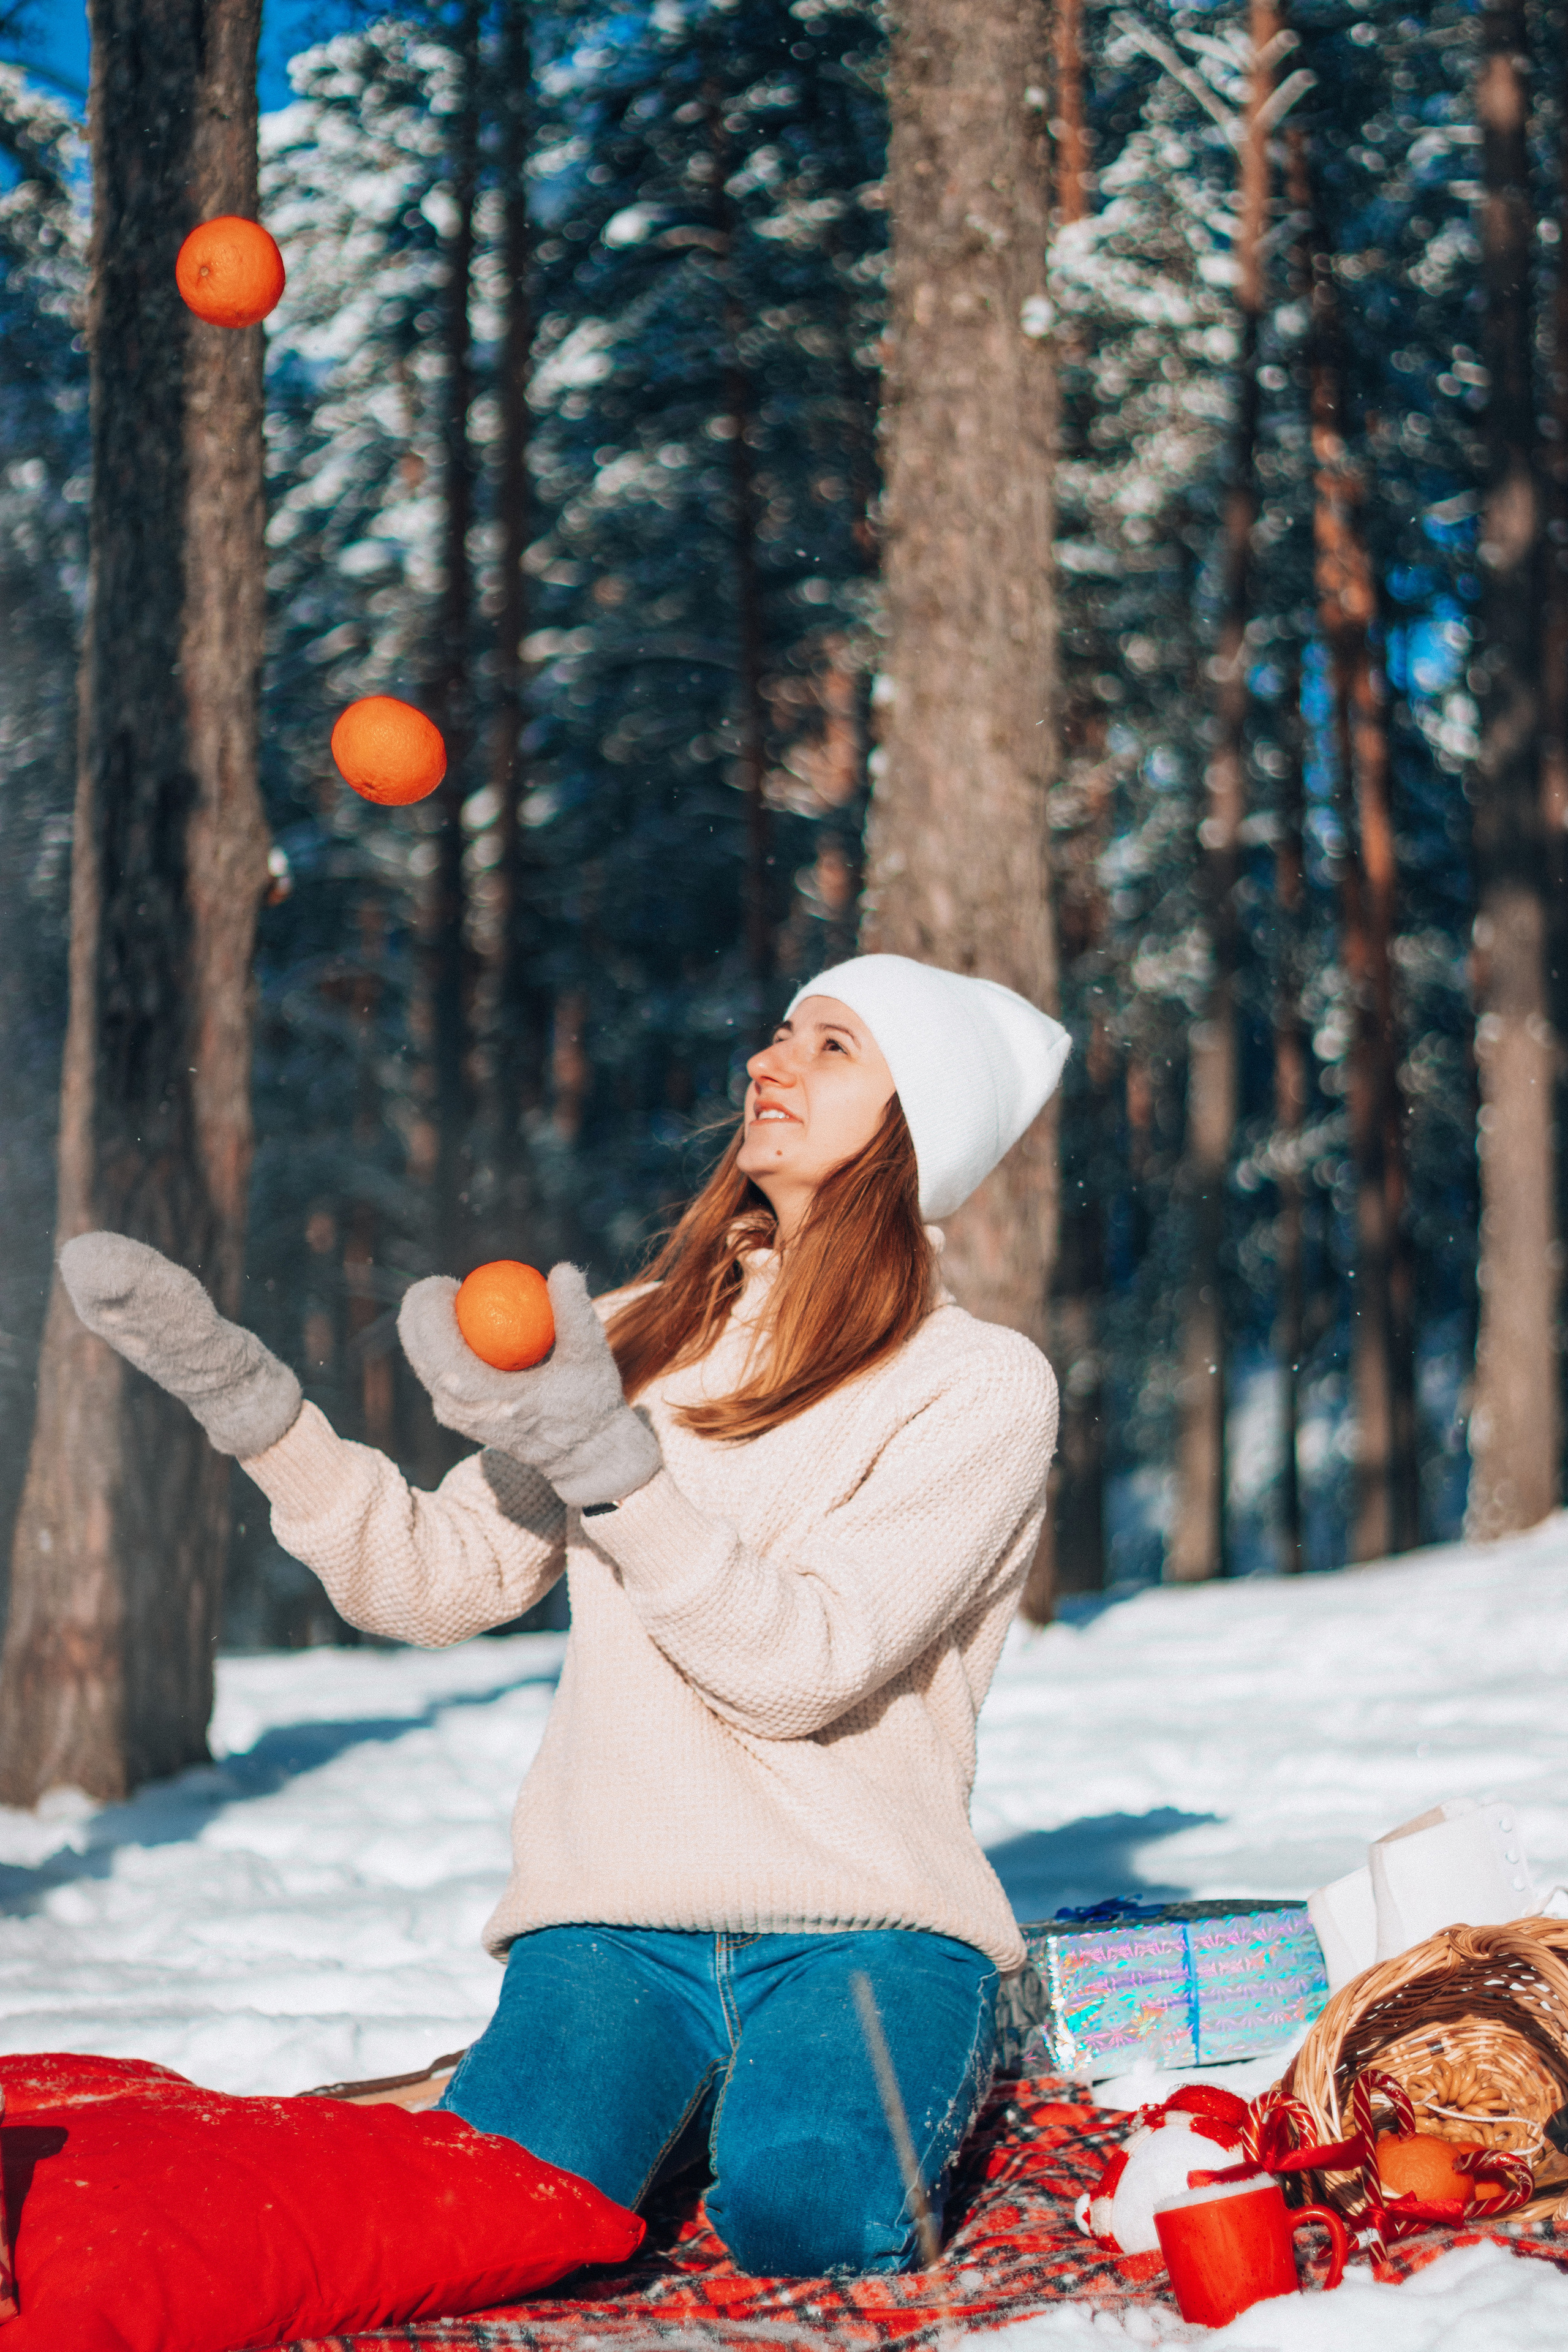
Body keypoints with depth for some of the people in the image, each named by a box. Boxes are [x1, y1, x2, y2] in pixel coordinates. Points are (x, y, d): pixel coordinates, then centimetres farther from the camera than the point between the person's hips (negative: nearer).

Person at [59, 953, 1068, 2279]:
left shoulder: (983, 1385, -2)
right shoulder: (641, 1340, 12)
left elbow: (801, 1662, -14)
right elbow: (443, 1577, 5)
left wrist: (604, 1461, -25)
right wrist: (244, 1395, -6)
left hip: (865, 1920, -2)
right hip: (616, 1917, 2)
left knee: (805, 2210, -31)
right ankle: (675, 2091, 10)